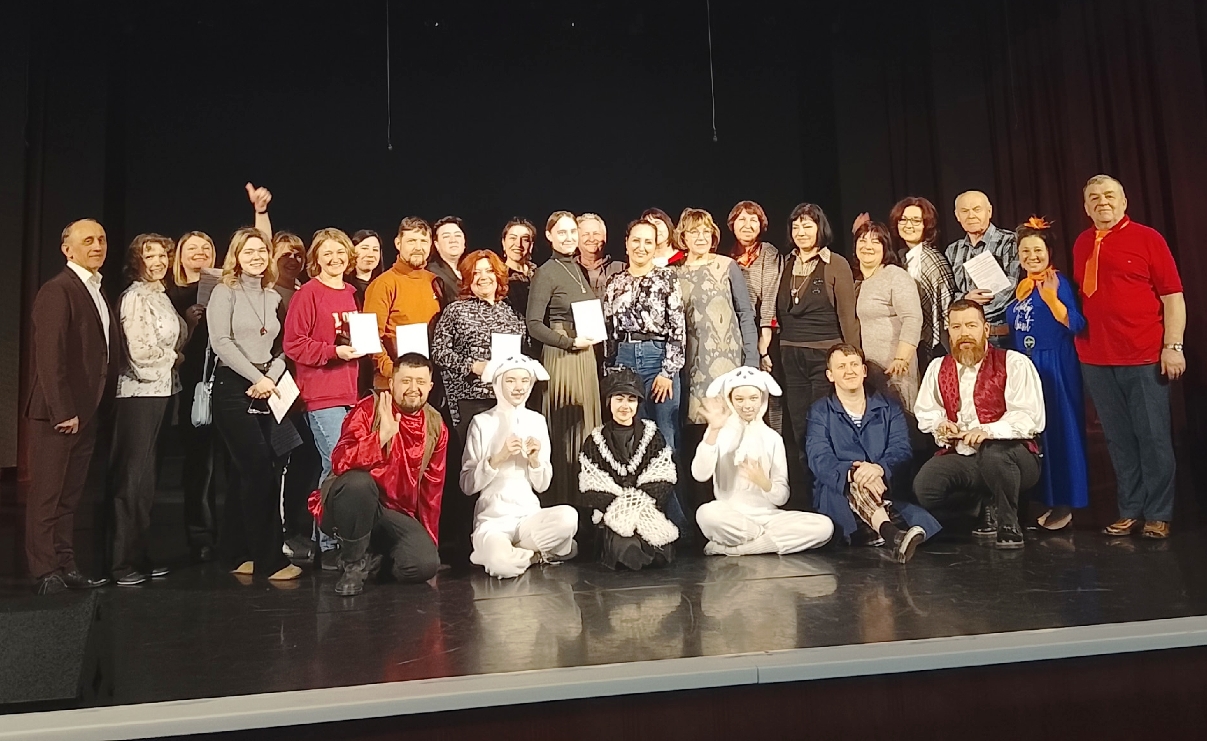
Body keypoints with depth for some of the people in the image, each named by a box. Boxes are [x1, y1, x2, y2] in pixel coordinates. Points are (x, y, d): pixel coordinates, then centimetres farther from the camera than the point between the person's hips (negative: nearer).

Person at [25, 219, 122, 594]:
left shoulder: (98, 292, 15)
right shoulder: (57, 290, -12)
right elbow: (49, 357, -18)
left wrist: (95, 406, 10)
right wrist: (63, 411, -20)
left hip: (85, 410, 8)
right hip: (57, 412, -8)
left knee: (70, 493, 13)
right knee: (47, 493, 2)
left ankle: (66, 566, 20)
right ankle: (45, 570, 10)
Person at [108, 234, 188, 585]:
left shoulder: (160, 294, 15)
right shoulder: (135, 297, -11)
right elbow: (141, 351, -17)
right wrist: (174, 357, -2)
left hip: (158, 389, 9)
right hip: (139, 392, -9)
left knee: (143, 476, 13)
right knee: (133, 476, -5)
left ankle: (138, 555, 21)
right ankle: (124, 562, 2)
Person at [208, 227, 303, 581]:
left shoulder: (274, 297, 15)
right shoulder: (225, 292, 0)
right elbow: (221, 341, -11)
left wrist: (270, 378, -7)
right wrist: (256, 378, -15)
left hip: (266, 389, 5)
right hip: (233, 387, -5)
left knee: (250, 473, 6)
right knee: (260, 469, -11)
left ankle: (241, 554, 16)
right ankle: (270, 559, -7)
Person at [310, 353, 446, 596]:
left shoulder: (436, 426, 3)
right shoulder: (368, 410, -10)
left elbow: (432, 489, 10)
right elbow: (340, 463, -25)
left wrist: (429, 541, 9)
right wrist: (382, 435, -34)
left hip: (398, 514, 3)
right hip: (353, 507, -3)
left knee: (425, 564, -23)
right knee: (358, 481, -37)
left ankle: (374, 553, 12)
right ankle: (354, 562, -11)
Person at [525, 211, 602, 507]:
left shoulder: (580, 269, 14)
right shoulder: (546, 273, -8)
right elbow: (533, 325, -13)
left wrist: (596, 334, 6)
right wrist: (571, 342, -17)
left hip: (586, 355, 7)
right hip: (561, 357, -7)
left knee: (585, 427, 10)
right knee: (564, 431, -4)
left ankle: (583, 500, 19)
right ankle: (561, 501, 6)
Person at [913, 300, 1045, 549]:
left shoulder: (1014, 364, -5)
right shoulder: (938, 368, 11)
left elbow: (1031, 418, -14)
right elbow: (925, 412, 22)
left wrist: (989, 430, -30)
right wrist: (940, 425, -2)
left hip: (1011, 456, -3)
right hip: (961, 459, 4)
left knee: (994, 451, -40)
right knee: (925, 486, -27)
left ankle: (1009, 526, -14)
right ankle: (986, 505, 2)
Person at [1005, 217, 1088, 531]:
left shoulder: (1058, 282, -8)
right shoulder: (1021, 287, 13)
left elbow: (1075, 325, -18)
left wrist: (1051, 297, -28)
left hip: (1053, 365, -7)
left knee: (1057, 429, -4)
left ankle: (1064, 502, 5)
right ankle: (1045, 499, 18)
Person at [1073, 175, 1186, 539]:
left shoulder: (1147, 238, -1)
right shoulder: (1081, 244, 11)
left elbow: (1172, 296, -4)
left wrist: (1173, 346, -10)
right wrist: (1080, 341, 10)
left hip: (1145, 357, -4)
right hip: (1095, 359, 4)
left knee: (1152, 437, 3)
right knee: (1119, 439, 10)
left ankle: (1158, 515, 13)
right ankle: (1130, 511, 19)